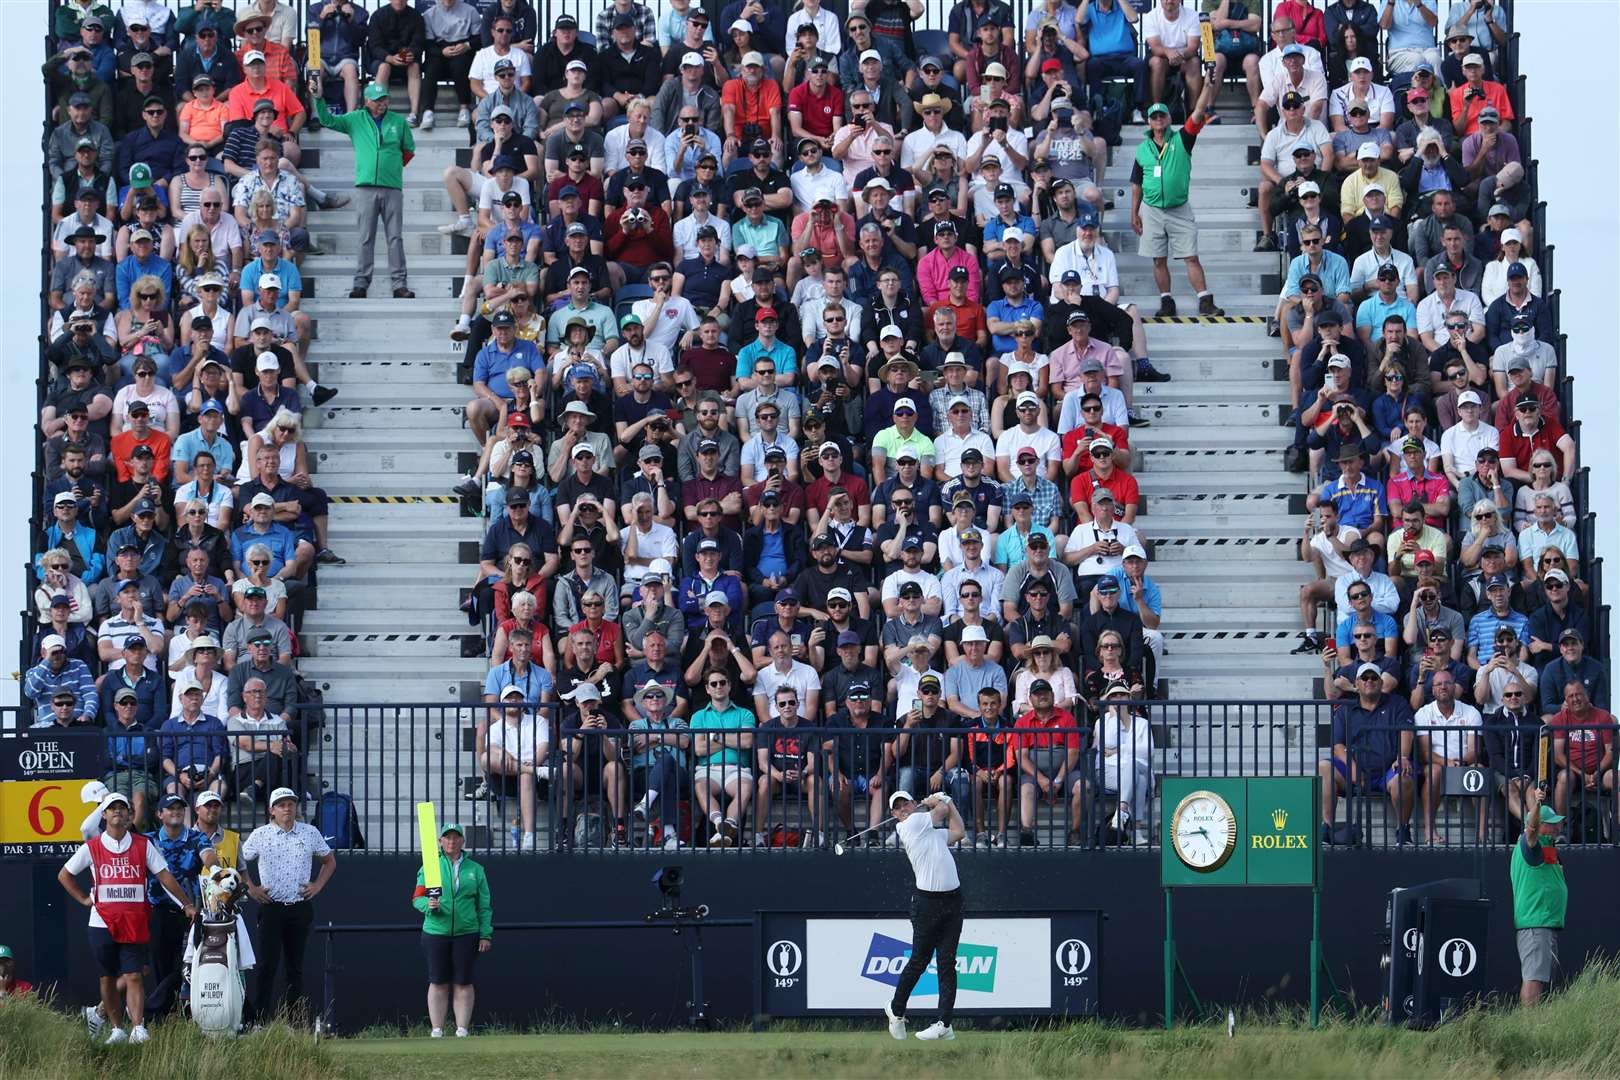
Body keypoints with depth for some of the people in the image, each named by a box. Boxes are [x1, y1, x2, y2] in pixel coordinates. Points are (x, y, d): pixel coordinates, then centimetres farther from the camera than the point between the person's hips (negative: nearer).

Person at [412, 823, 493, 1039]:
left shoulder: (475, 870, 10)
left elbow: (484, 905, 10)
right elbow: (417, 898, 4)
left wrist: (485, 934, 2)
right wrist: (428, 904, -19)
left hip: (466, 933, 1)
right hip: (436, 931, -1)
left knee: (464, 983, 1)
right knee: (438, 983, 1)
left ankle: (462, 1030, 5)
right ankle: (437, 1031, 4)